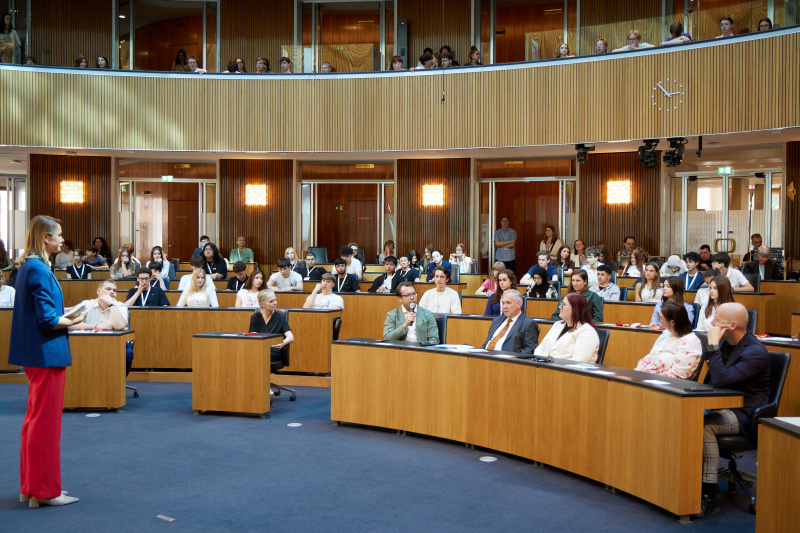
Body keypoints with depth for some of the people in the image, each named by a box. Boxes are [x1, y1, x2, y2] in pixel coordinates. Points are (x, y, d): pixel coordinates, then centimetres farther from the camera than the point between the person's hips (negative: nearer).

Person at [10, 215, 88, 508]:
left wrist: (64, 316, 8)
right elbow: (48, 319, -21)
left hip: (35, 353, 10)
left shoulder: (28, 266, 12)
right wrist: (74, 321, -7)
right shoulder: (39, 270, -18)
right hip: (47, 352, -10)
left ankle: (30, 486, 26)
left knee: (36, 418, 17)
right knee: (46, 421, -2)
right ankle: (44, 491, 7)